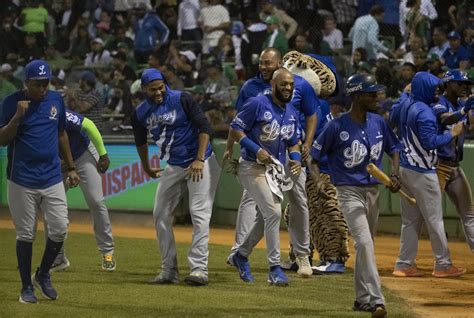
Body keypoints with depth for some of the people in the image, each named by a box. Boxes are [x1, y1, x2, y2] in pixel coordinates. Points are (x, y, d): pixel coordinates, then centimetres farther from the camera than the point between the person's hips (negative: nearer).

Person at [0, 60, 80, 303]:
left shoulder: (55, 100, 7)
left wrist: (71, 167, 18)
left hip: (52, 180, 3)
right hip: (22, 181, -3)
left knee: (60, 229, -2)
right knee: (25, 235, 2)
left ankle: (43, 275, 20)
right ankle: (27, 287, 13)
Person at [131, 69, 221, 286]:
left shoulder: (181, 100, -14)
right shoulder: (140, 113, 2)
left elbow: (204, 127, -14)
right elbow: (141, 141, 21)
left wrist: (199, 160, -20)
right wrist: (146, 168, 29)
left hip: (200, 164, -6)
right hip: (173, 168, 6)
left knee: (199, 214, -14)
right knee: (160, 215, 4)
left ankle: (199, 269, -18)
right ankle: (169, 271, 10)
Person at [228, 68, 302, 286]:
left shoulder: (292, 113, 9)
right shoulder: (257, 104, -13)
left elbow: (293, 142, 20)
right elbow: (235, 130, -12)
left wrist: (296, 158, -2)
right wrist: (257, 150, -22)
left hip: (276, 169, 8)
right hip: (252, 168, -8)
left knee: (265, 217, 14)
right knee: (273, 212, -18)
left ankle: (241, 255, 35)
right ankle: (274, 267, -13)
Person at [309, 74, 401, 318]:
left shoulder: (378, 123, 4)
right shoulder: (337, 126, -12)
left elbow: (393, 149, 17)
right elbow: (313, 156, -5)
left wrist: (394, 174, 0)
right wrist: (317, 181, -22)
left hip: (373, 191, 6)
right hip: (349, 192, -6)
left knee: (365, 245, 17)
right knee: (364, 243, -20)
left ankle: (362, 298, 30)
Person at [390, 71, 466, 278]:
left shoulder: (404, 105, 5)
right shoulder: (424, 112, -20)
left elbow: (392, 116, 28)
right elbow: (430, 142, -25)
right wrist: (452, 134, -15)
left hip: (405, 168, 9)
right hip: (422, 172, -9)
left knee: (410, 220, 13)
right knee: (434, 220, -1)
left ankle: (404, 264, 13)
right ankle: (443, 265, 4)